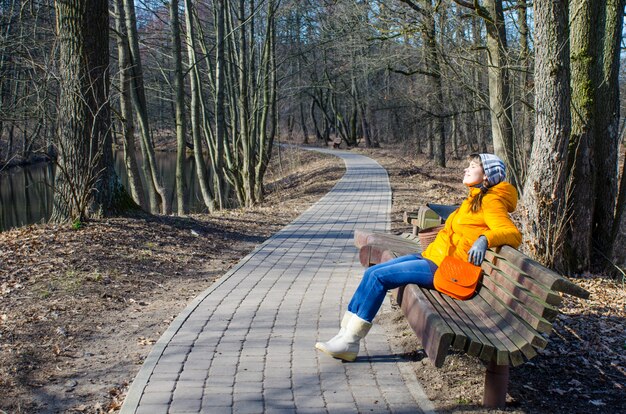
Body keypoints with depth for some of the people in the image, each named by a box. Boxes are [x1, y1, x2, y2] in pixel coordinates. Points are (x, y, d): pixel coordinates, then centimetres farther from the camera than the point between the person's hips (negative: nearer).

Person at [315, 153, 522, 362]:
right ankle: (345, 334, -1)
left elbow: (513, 234, -21)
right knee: (371, 272, -1)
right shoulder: (475, 198, 19)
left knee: (379, 277, -17)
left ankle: (350, 343, -11)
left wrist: (484, 239, -38)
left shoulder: (491, 201, -9)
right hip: (432, 257, 10)